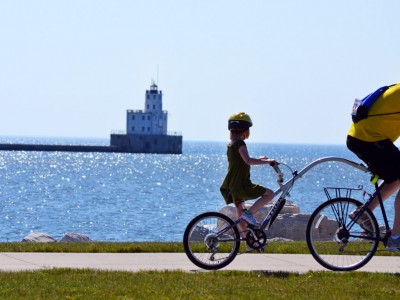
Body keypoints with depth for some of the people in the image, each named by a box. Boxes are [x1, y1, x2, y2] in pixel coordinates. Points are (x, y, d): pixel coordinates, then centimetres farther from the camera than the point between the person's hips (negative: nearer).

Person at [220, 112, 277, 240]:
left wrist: (260, 159, 36)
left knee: (240, 213, 15)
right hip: (241, 185, -10)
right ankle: (249, 213, -13)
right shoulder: (240, 143, -14)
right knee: (270, 194, -6)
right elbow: (248, 161, -29)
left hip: (231, 186, 10)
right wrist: (267, 161, -22)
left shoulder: (231, 144, 16)